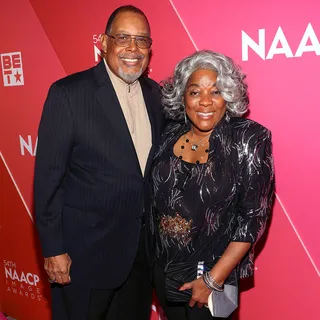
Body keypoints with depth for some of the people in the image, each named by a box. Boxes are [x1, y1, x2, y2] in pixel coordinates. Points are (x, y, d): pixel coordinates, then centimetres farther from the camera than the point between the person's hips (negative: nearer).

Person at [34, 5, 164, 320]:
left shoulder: (154, 93, 3)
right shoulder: (68, 93, -14)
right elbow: (48, 177, -13)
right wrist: (53, 250, -12)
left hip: (142, 246, 5)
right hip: (85, 251, -5)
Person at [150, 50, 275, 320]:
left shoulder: (249, 139, -15)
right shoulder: (170, 134, -4)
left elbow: (254, 216, -16)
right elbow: (154, 197, 7)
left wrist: (214, 280, -16)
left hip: (214, 272, -4)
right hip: (163, 267, 4)